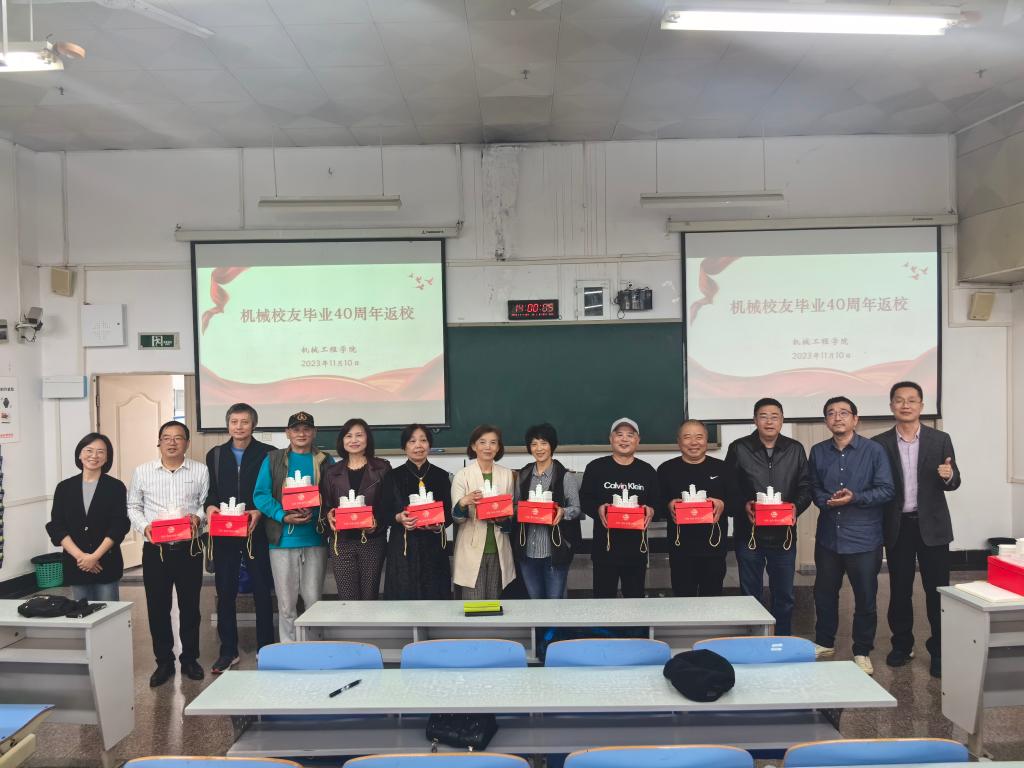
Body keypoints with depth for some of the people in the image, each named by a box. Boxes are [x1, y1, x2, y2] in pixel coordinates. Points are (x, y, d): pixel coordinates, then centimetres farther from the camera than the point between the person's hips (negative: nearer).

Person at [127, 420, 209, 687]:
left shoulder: (200, 471, 1)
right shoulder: (142, 471, 4)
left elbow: (207, 503, 4)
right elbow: (133, 507, 9)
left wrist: (198, 517, -15)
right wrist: (144, 527, -7)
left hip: (189, 548, 0)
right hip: (155, 549, 1)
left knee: (190, 605, 9)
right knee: (157, 607, 7)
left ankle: (190, 659, 24)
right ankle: (164, 662, 22)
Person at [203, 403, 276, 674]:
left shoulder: (267, 454, -1)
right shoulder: (215, 455, 10)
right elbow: (210, 491, 10)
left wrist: (259, 511, -18)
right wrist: (210, 506, -10)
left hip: (256, 531, -3)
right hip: (223, 533, 3)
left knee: (262, 591, 5)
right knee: (225, 593, 8)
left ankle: (265, 650, 15)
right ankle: (228, 651, 20)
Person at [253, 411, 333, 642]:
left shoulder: (325, 461, 7)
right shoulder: (273, 459, 6)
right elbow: (261, 494, -1)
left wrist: (313, 513, -15)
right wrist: (283, 517, -15)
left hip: (315, 538, 0)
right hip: (283, 538, 0)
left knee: (314, 601, 6)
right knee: (286, 603, 6)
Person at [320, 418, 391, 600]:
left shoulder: (382, 469, 4)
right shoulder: (332, 472, 11)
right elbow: (325, 505, 11)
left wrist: (378, 522, -15)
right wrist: (329, 516, -10)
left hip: (373, 541, -1)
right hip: (341, 542, 1)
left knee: (369, 597, 3)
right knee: (347, 599, -1)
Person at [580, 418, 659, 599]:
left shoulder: (647, 470, 7)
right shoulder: (595, 467, 1)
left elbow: (658, 503, 11)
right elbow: (584, 500, 1)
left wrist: (651, 510, -11)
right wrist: (598, 509, -18)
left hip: (637, 547, 2)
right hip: (605, 546, -2)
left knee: (636, 597, 11)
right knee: (603, 597, 6)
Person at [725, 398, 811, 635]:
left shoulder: (795, 450, 6)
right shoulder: (739, 449, -1)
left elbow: (805, 488, 5)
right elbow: (728, 489, -3)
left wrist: (795, 506, -13)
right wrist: (743, 506, -20)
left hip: (784, 534, 2)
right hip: (749, 533, -2)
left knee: (784, 595, 12)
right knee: (751, 595, 9)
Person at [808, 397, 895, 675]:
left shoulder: (874, 450, -5)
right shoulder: (818, 452, 6)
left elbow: (887, 490, -8)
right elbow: (813, 488, 9)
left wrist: (855, 498, -21)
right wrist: (826, 501, -12)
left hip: (864, 538, -3)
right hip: (828, 535, 3)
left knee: (865, 598, 7)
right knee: (824, 593, 14)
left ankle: (862, 652, 24)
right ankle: (824, 642, 34)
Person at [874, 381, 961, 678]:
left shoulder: (940, 440, 1)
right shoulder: (880, 443, 1)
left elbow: (953, 483, 0)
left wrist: (948, 476, -22)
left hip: (932, 525, -1)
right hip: (897, 526, 1)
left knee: (937, 589, 2)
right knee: (899, 590, 10)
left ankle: (940, 651, 14)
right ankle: (902, 645, 25)